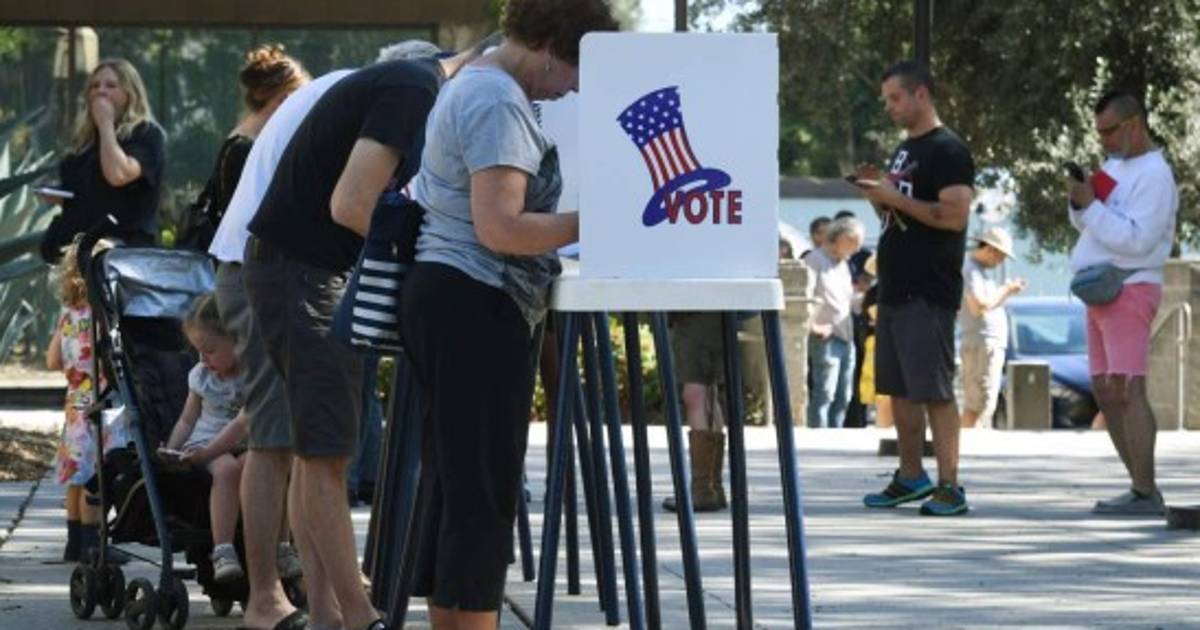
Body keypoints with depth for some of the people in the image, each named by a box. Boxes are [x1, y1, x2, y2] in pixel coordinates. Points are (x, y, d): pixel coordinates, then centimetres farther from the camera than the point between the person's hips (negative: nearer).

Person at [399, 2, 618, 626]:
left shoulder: (474, 87, 20)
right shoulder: (500, 102, -14)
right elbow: (499, 228, -22)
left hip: (442, 297, 11)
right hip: (477, 304, -11)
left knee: (451, 482, 11)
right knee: (485, 490, -10)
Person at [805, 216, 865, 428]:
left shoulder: (843, 265, 22)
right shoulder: (815, 260, -7)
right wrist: (813, 327, -17)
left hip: (846, 339, 9)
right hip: (826, 339, -9)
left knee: (843, 396, 10)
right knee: (824, 394, -11)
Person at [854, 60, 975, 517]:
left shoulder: (947, 151, -10)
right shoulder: (904, 150, 19)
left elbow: (955, 215, -21)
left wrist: (894, 197, -18)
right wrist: (877, 193, 6)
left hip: (929, 294, -10)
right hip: (895, 288, 10)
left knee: (935, 390, -10)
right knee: (899, 389, 13)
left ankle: (949, 486, -10)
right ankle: (911, 476, 21)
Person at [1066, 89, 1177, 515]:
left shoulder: (1154, 176, -12)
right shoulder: (1115, 165, 16)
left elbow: (1136, 239, -21)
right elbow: (1086, 224, 18)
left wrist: (1091, 205, -19)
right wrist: (1079, 201, -2)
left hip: (1129, 290, -10)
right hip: (1101, 291, 10)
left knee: (1126, 388, -16)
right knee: (1105, 392, 7)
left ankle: (1145, 494, -20)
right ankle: (1141, 488, 9)